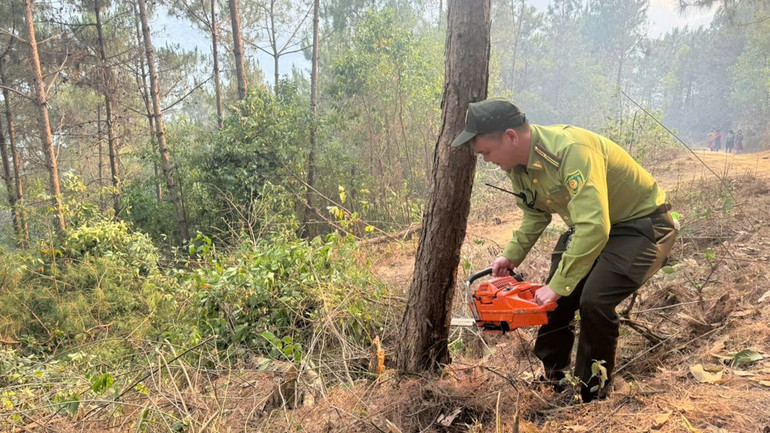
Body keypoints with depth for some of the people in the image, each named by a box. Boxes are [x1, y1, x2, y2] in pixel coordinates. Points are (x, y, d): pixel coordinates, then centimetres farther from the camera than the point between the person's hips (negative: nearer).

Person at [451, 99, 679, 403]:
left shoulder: (571, 150, -36)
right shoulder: (518, 163, -8)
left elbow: (594, 228, -42)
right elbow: (535, 213, 9)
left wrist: (558, 286, -36)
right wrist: (512, 255, -4)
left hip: (643, 223, -8)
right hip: (588, 224, 8)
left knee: (594, 302, -22)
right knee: (555, 301, 3)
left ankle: (592, 396, 1)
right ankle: (551, 382, 23)